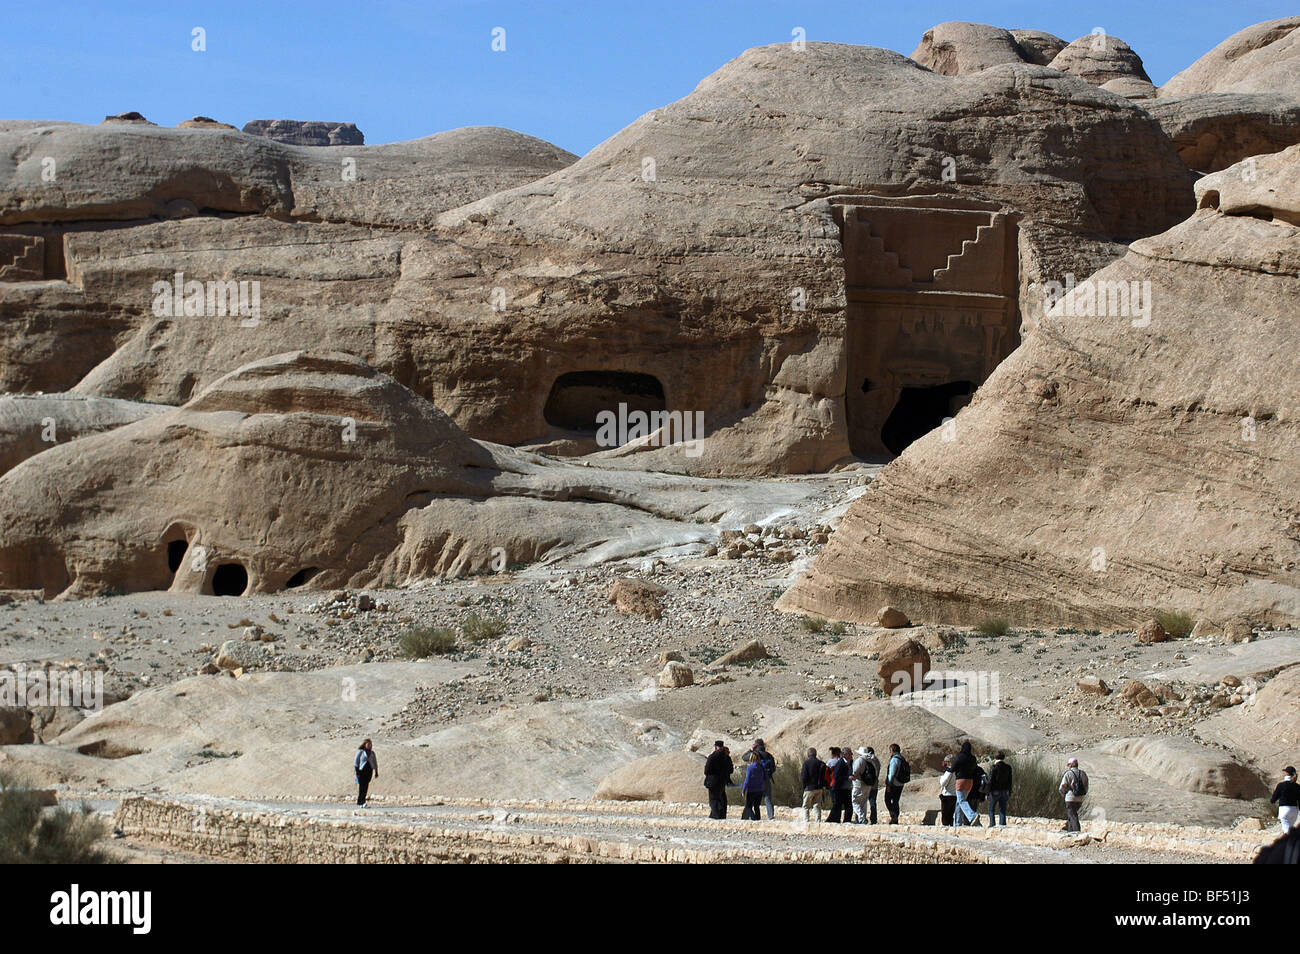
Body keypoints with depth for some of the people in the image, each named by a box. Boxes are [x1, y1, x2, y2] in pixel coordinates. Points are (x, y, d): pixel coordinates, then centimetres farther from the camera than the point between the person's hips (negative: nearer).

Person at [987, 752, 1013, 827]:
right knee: (1002, 810, 8)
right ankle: (1003, 824, 2)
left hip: (995, 791, -4)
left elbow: (990, 781, -10)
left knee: (991, 809, 9)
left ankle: (991, 824, 0)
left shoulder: (993, 767, -9)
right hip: (1004, 792, 4)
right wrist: (1009, 794, 13)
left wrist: (988, 794, -5)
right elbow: (1009, 782, 7)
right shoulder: (1008, 768, 3)